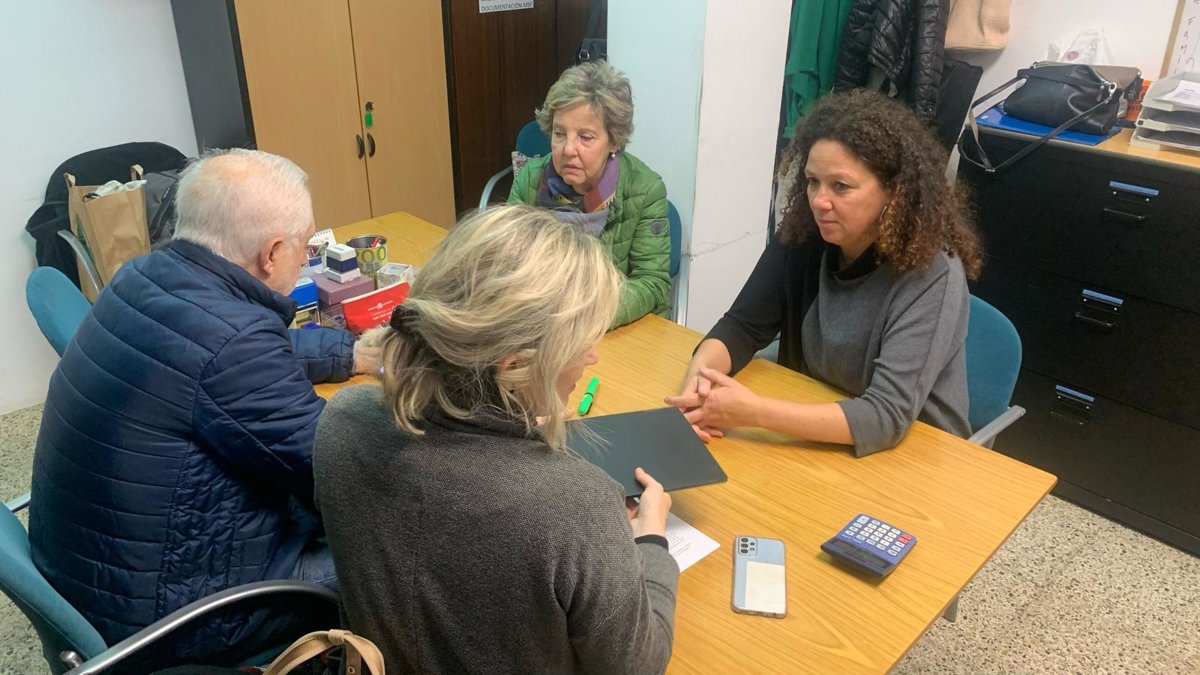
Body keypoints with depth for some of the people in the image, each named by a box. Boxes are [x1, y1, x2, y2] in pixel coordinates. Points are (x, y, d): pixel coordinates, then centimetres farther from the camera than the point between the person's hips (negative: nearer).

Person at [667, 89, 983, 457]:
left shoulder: (932, 275, -23)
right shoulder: (802, 237, -10)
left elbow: (886, 416, -29)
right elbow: (743, 325, -4)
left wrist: (753, 411, -37)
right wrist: (699, 373, -25)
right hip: (810, 439, 4)